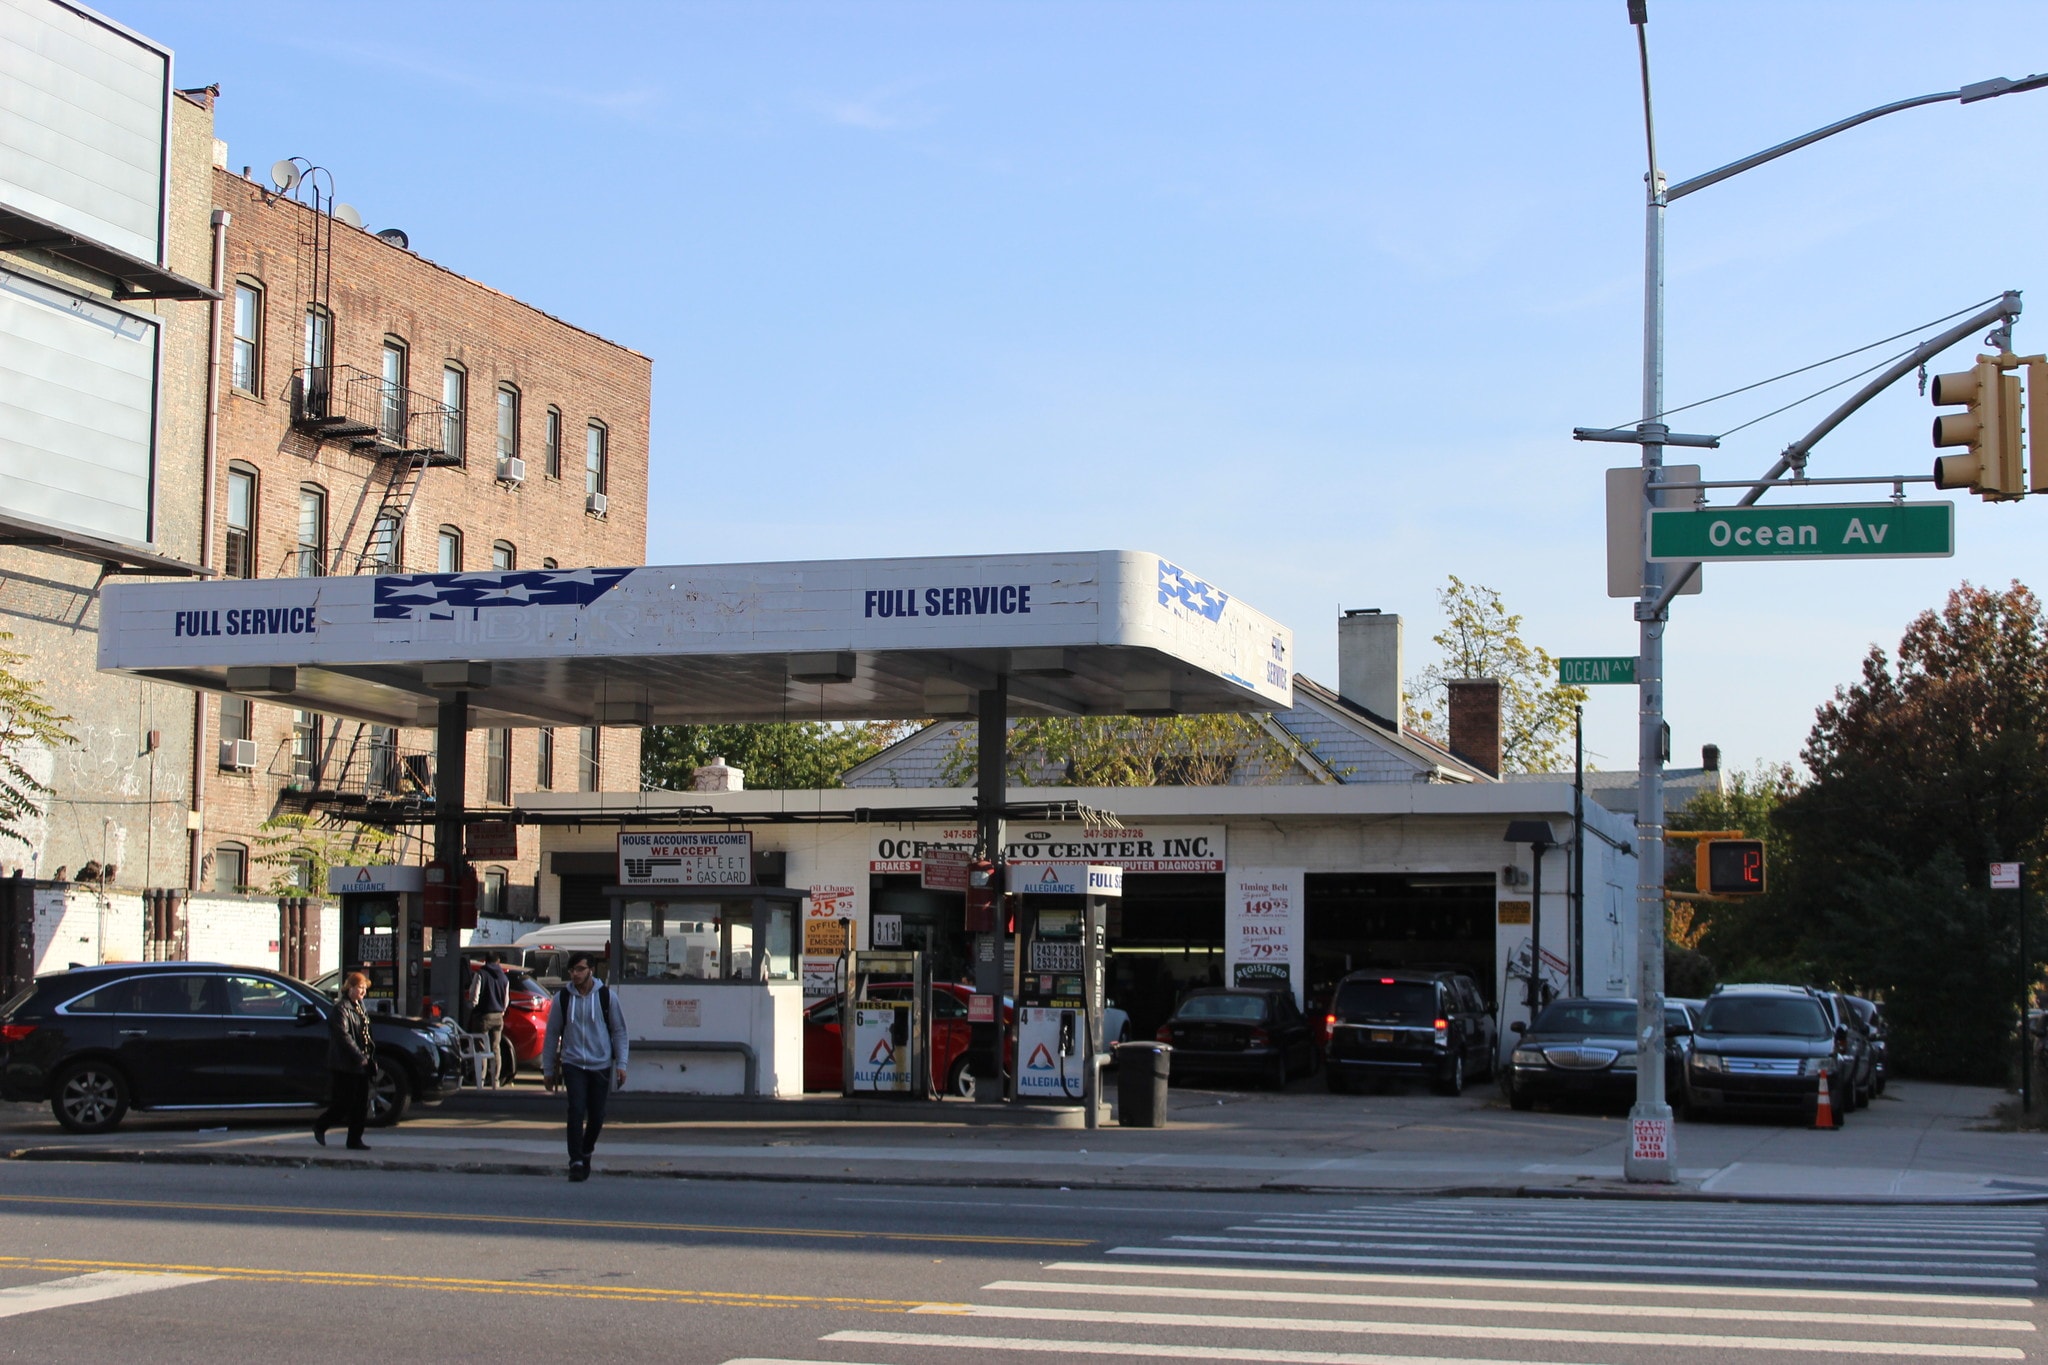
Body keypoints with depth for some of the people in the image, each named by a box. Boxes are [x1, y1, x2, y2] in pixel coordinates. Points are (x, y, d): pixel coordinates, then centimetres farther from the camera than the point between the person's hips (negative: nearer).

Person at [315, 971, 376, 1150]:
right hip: (345, 1066, -8)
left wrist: (370, 1057, 12)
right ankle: (320, 1126, 18)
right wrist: (359, 1056, -22)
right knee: (344, 1103, -4)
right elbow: (343, 1036, -20)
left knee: (361, 1105, 5)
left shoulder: (359, 1007, 16)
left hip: (360, 1065, 8)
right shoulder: (341, 1008, -12)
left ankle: (355, 1140, 10)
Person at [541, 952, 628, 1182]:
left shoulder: (607, 997, 0)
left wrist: (621, 1064, -3)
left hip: (601, 1065, 1)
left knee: (597, 1116, 6)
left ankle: (586, 1152, 31)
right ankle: (576, 1162, -9)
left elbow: (619, 1031, 5)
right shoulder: (562, 999, 1)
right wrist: (548, 1068, 8)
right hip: (573, 1065, -1)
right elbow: (552, 1034, 8)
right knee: (576, 1111, -14)